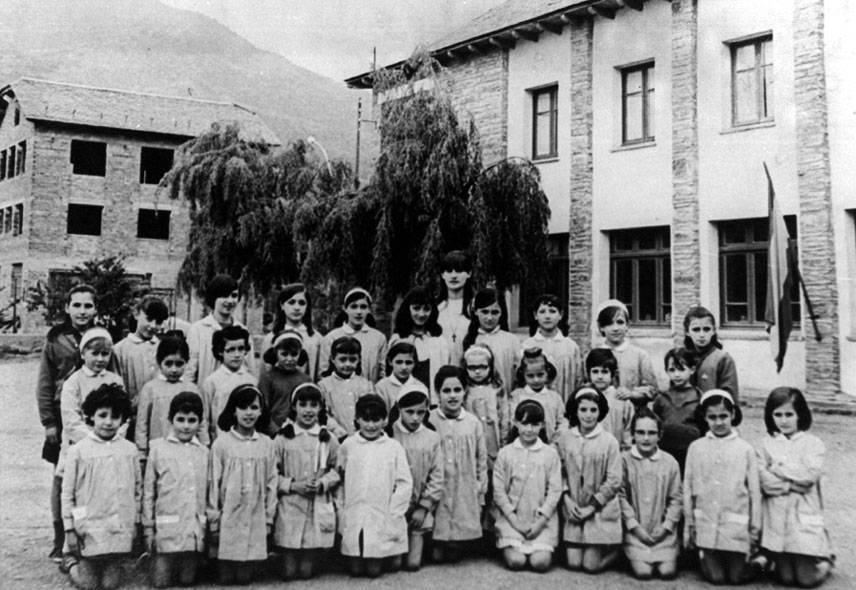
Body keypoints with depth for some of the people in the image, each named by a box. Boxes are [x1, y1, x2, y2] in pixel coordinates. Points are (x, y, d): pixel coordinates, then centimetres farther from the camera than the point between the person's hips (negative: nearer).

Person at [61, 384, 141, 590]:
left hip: (121, 530, 2)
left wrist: (135, 521, 10)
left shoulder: (129, 449, 1)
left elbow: (137, 488, 10)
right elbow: (67, 492, -2)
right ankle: (70, 565, 36)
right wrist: (70, 529, -3)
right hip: (90, 530, -2)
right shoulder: (79, 450, -6)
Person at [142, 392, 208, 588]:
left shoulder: (203, 452, 7)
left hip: (195, 529, 2)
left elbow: (208, 491, 9)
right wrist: (148, 528, 1)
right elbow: (148, 490, 2)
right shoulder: (158, 447, 0)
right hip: (167, 526, -2)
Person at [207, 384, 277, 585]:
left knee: (245, 577, 7)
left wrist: (269, 519, 6)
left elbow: (271, 483, 6)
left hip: (256, 520, 2)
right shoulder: (221, 444, -5)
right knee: (225, 577, 4)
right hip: (228, 518, -2)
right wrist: (213, 521, -1)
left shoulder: (267, 444, 2)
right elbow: (213, 483, -2)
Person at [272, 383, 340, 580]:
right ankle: (283, 555, 34)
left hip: (319, 510, 1)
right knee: (288, 572, 2)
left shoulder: (328, 439, 3)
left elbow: (336, 470, 8)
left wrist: (322, 483, -10)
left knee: (306, 572, 5)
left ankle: (309, 559, 38)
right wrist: (293, 485, -13)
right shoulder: (282, 438, -2)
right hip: (290, 509, -1)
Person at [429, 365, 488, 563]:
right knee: (438, 554, 1)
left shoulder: (473, 423, 1)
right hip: (436, 492, -1)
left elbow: (482, 461, 8)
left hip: (465, 494, 1)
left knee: (455, 553, 4)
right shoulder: (428, 421, -3)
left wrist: (480, 497, 8)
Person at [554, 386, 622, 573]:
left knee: (591, 565, -5)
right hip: (573, 510, 2)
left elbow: (613, 481, -8)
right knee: (573, 563, 1)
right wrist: (567, 500, -9)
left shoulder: (609, 441, -8)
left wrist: (592, 506, -11)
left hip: (600, 511, -2)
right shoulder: (564, 438, -1)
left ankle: (613, 552, 27)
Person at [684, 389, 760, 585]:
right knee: (715, 577, -1)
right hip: (706, 525, 1)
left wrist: (755, 529, 1)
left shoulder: (745, 449, -1)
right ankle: (705, 558, 30)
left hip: (736, 526, -1)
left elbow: (754, 491, 2)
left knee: (737, 577, 3)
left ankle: (752, 558, 33)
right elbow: (688, 488, 5)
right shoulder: (696, 448, 2)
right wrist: (689, 525, 6)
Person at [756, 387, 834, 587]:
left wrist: (779, 468, -6)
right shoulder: (766, 445, 4)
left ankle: (825, 561, 29)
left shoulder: (812, 443, 1)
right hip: (776, 516, 1)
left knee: (807, 578, 0)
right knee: (786, 578, 4)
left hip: (804, 514, -1)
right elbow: (764, 481, -7)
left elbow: (810, 474, -13)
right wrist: (795, 483, -13)